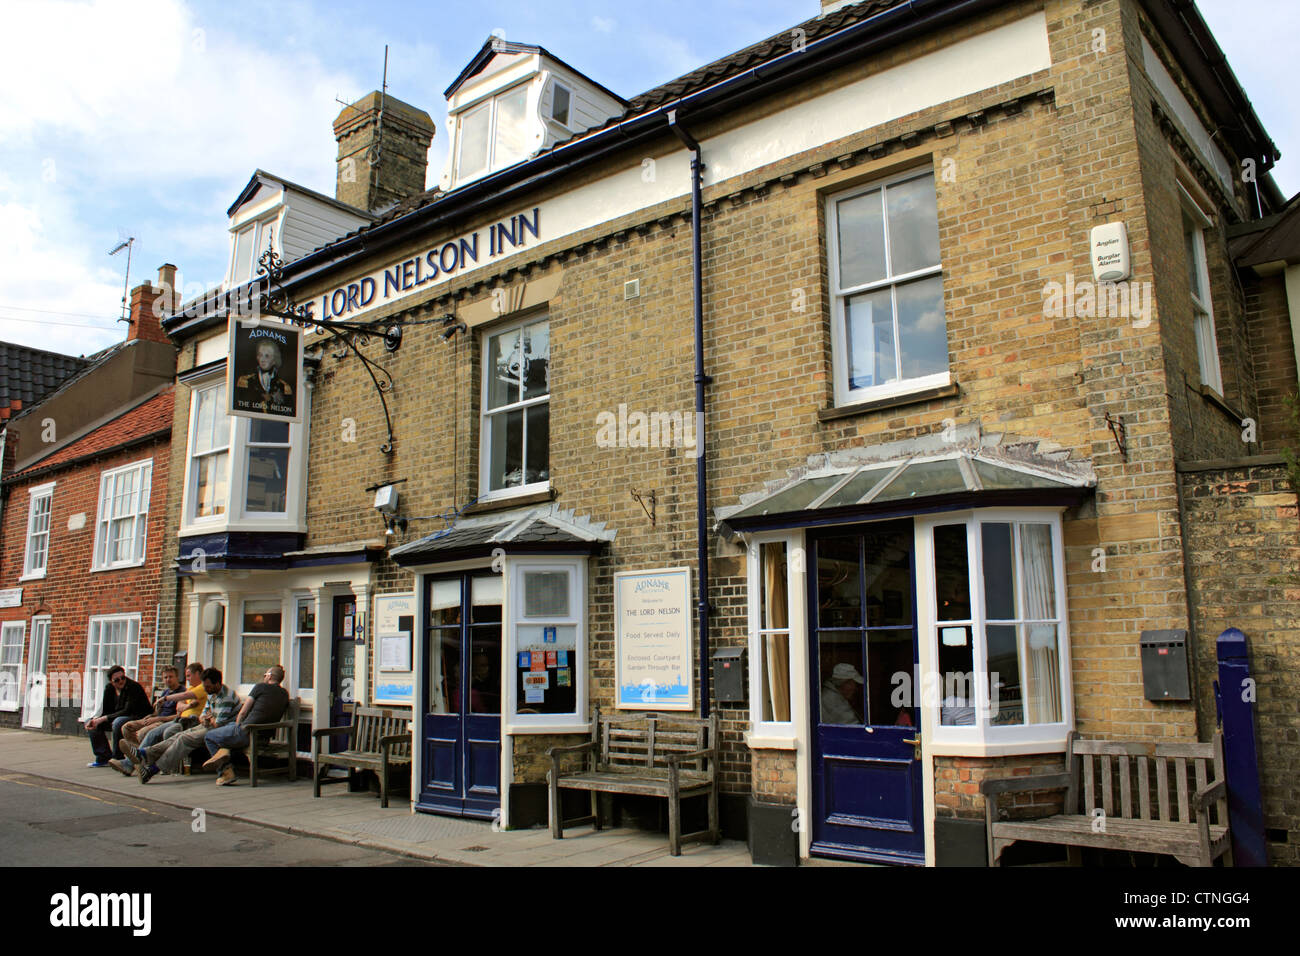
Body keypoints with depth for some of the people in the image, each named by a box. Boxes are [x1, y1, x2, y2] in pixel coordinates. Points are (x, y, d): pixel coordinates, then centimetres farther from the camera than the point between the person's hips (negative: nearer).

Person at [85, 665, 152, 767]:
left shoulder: (134, 687, -18)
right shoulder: (109, 688, 3)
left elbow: (128, 711, -25)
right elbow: (104, 711, 5)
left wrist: (104, 718, -26)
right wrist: (94, 720, -17)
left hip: (140, 720, -8)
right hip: (119, 718, 8)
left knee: (118, 722, -37)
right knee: (90, 723, -1)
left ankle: (118, 758, -21)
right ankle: (104, 758, 0)